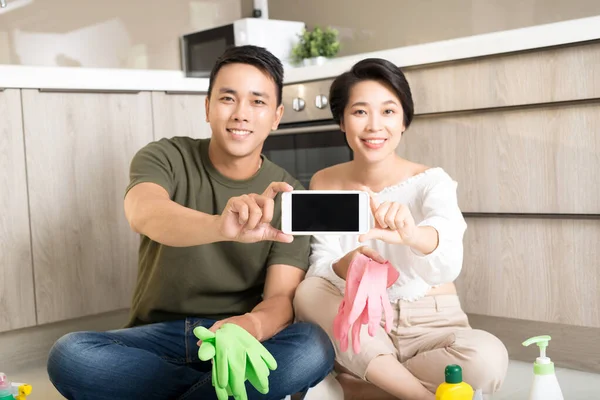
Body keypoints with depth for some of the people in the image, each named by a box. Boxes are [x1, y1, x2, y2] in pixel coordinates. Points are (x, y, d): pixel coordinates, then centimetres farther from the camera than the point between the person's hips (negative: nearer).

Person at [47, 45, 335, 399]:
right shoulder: (166, 158, -5)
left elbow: (282, 298, -11)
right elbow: (143, 214, -28)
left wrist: (252, 326, -37)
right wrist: (219, 226, -51)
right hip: (160, 336, 1)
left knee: (314, 349, -31)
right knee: (68, 355, -29)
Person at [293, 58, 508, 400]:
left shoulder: (430, 181, -12)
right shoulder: (324, 185, -2)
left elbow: (447, 263, -33)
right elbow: (320, 269, -9)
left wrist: (411, 233, -58)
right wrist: (342, 268, -35)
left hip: (429, 326, -1)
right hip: (358, 329, 2)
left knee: (487, 358, -32)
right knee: (308, 293, -27)